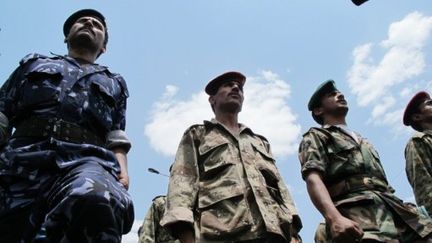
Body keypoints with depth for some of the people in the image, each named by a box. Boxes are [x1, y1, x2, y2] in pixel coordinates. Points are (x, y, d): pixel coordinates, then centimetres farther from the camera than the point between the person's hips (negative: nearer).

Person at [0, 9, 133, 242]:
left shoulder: (114, 84, 33)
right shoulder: (33, 64, 33)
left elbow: (116, 140, 19)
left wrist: (122, 172, -2)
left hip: (86, 161, -1)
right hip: (22, 159, 2)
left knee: (95, 198, -37)